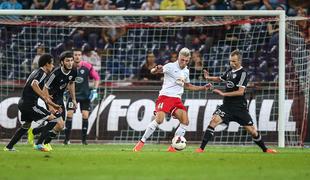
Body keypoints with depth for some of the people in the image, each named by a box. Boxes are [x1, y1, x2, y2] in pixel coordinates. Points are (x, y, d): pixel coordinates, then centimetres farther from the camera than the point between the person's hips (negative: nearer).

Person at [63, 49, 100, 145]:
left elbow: (96, 77, 2)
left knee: (85, 116, -4)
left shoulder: (87, 66, -10)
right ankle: (67, 139, -1)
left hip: (85, 95, 0)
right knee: (69, 115, -9)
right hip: (72, 93, 0)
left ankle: (84, 139, 7)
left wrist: (95, 90, -5)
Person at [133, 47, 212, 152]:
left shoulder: (186, 71, 15)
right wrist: (157, 69, -40)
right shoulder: (171, 67, -7)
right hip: (165, 96, -7)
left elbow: (187, 86, 31)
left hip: (177, 99, 7)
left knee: (185, 121, -7)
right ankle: (141, 143, -12)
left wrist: (203, 88, 24)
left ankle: (173, 147, 0)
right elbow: (152, 72, -16)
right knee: (159, 119, -23)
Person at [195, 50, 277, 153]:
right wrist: (209, 78, 10)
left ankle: (265, 149, 23)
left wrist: (223, 94, -19)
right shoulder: (230, 71, 8)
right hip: (227, 105, 4)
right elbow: (220, 79, 29)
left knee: (251, 130, 0)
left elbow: (240, 92, -19)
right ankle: (201, 148, -19)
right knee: (214, 120, -18)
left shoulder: (242, 73, -11)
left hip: (239, 107, -4)